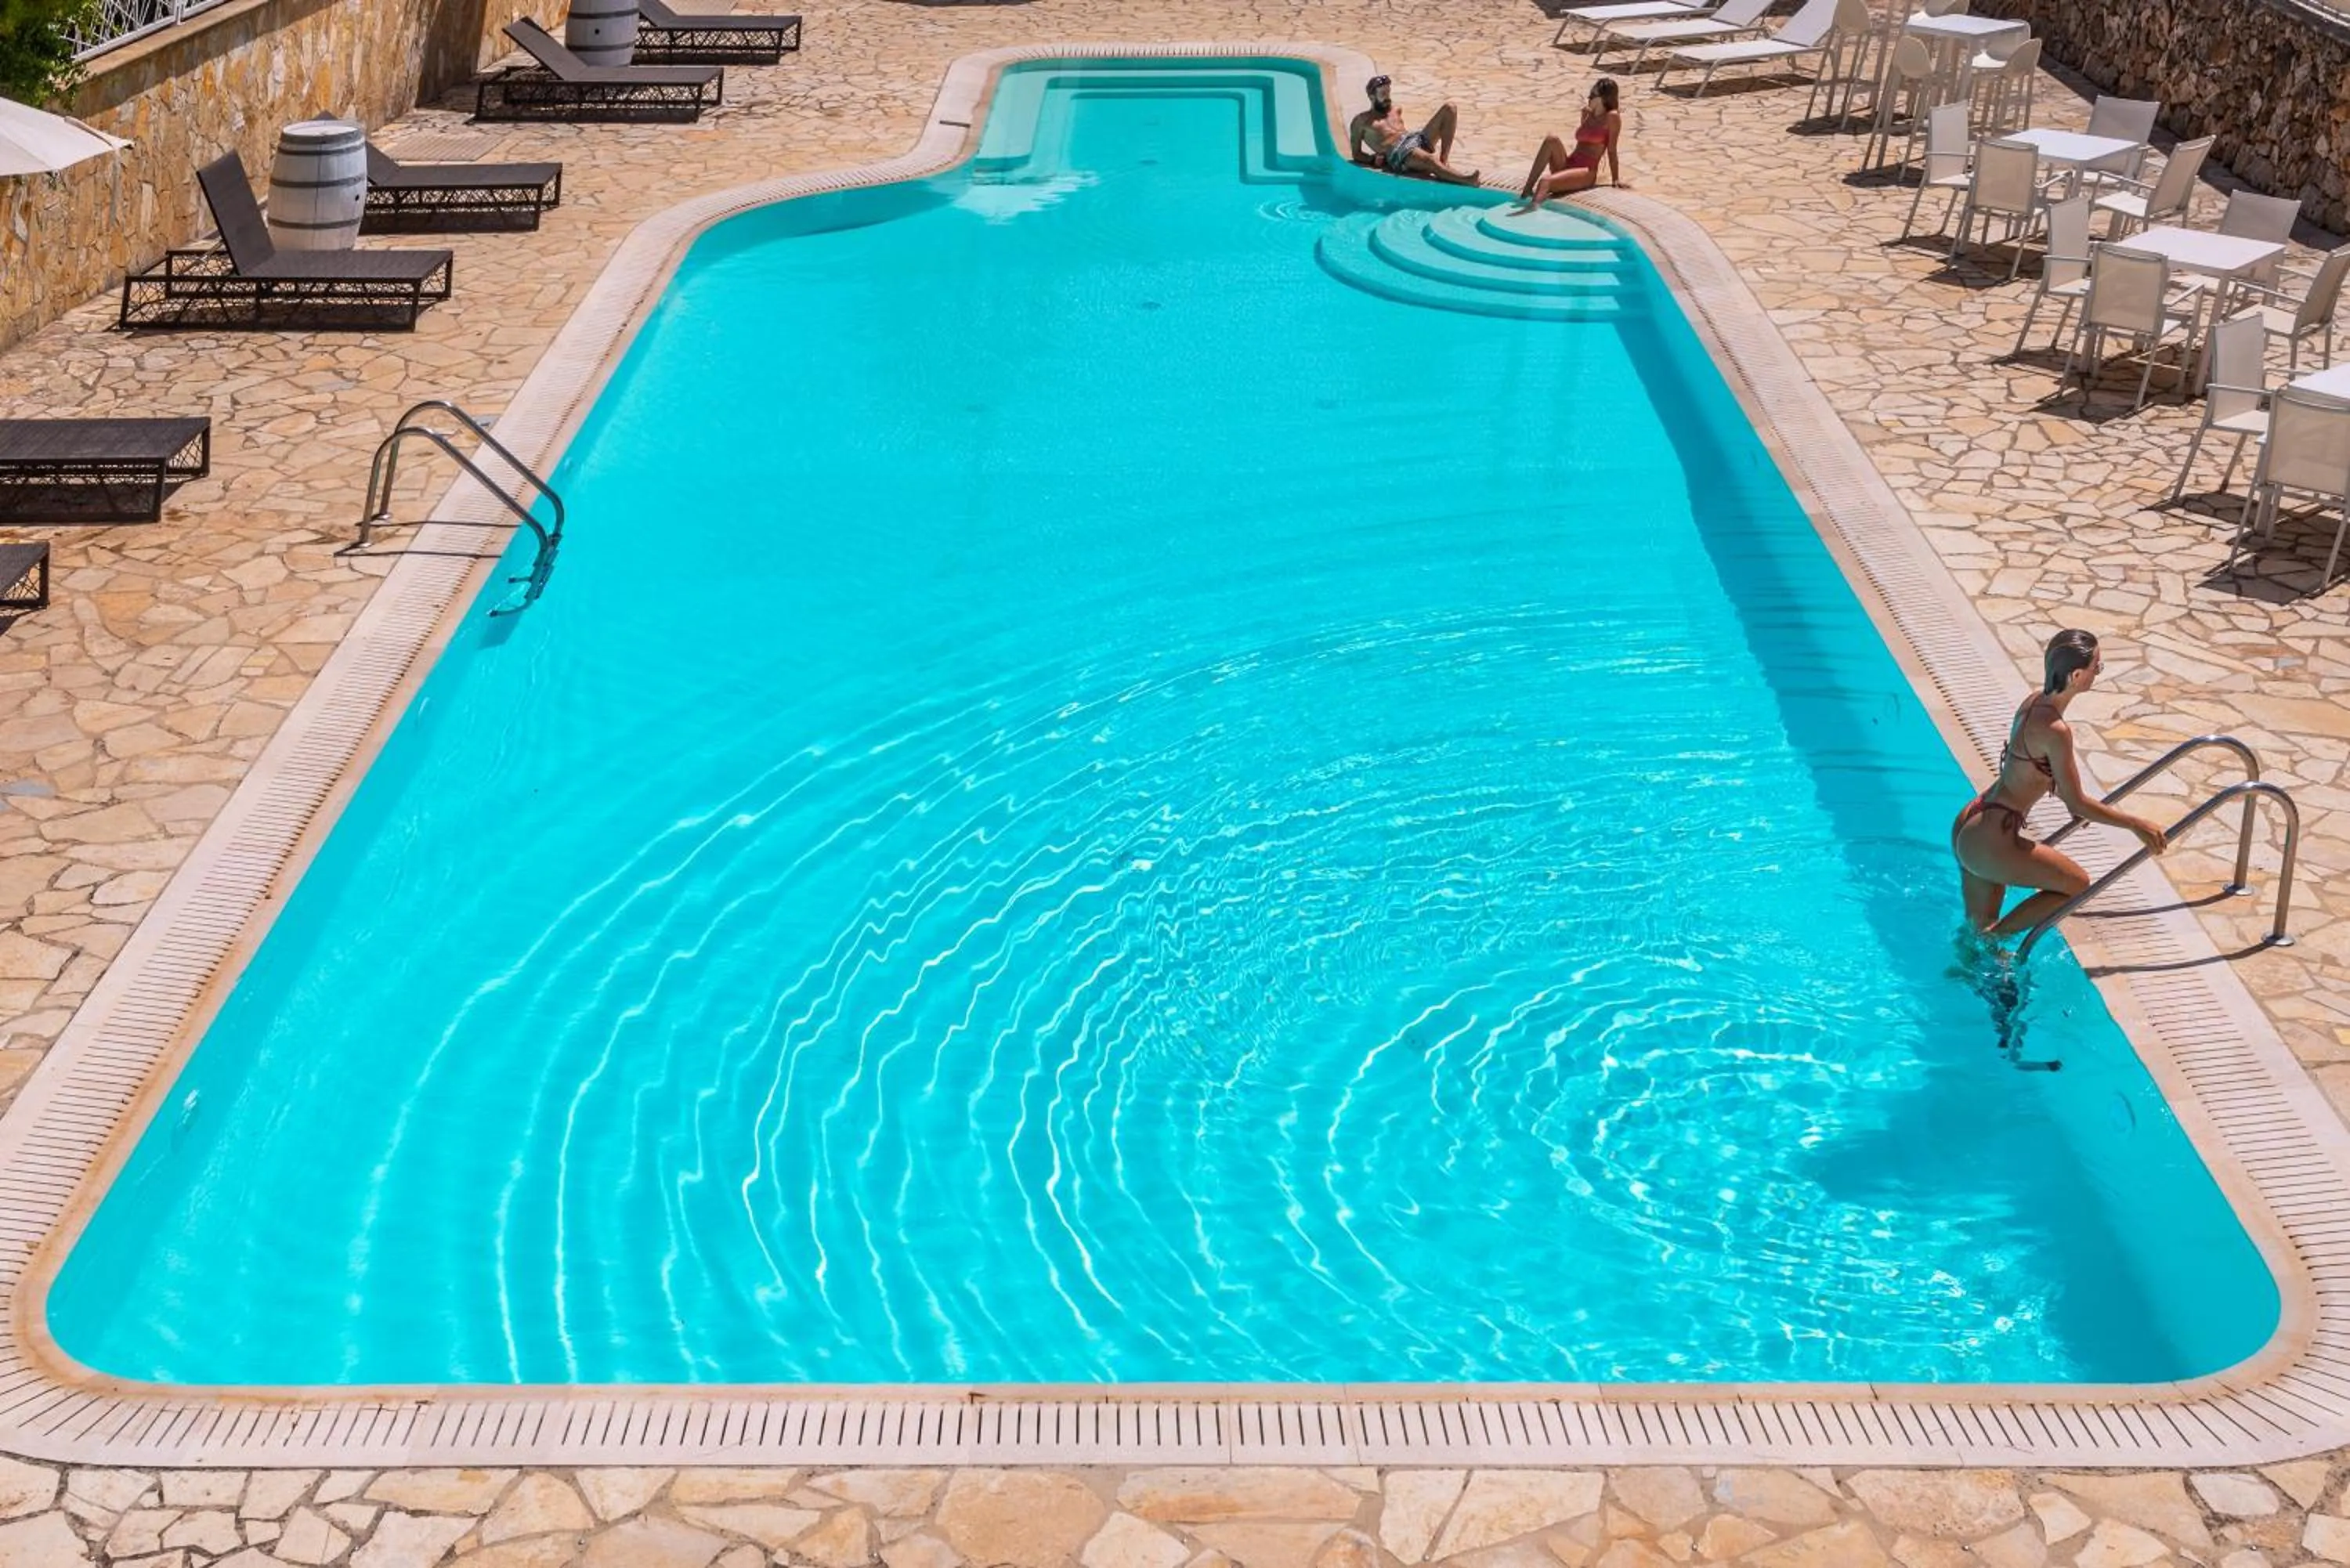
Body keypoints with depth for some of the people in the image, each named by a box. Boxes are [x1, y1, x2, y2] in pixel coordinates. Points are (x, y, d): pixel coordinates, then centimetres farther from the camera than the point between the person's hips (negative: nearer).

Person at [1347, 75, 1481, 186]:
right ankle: (1466, 180, -63)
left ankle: (1444, 159, -18)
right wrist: (1374, 159, -11)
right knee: (1429, 160, -42)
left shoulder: (1396, 110, 29)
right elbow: (1356, 153, 8)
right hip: (1399, 152, -7)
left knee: (1449, 108, -7)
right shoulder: (1361, 121, 10)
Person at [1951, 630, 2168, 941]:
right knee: (2076, 884, 7)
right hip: (1990, 841, -9)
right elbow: (2076, 804, -15)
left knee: (1980, 926, 20)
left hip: (1969, 826, 9)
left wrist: (2082, 806, 33)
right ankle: (1992, 938, 7)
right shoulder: (2055, 730, -23)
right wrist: (2136, 824, -6)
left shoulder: (2037, 699, 5)